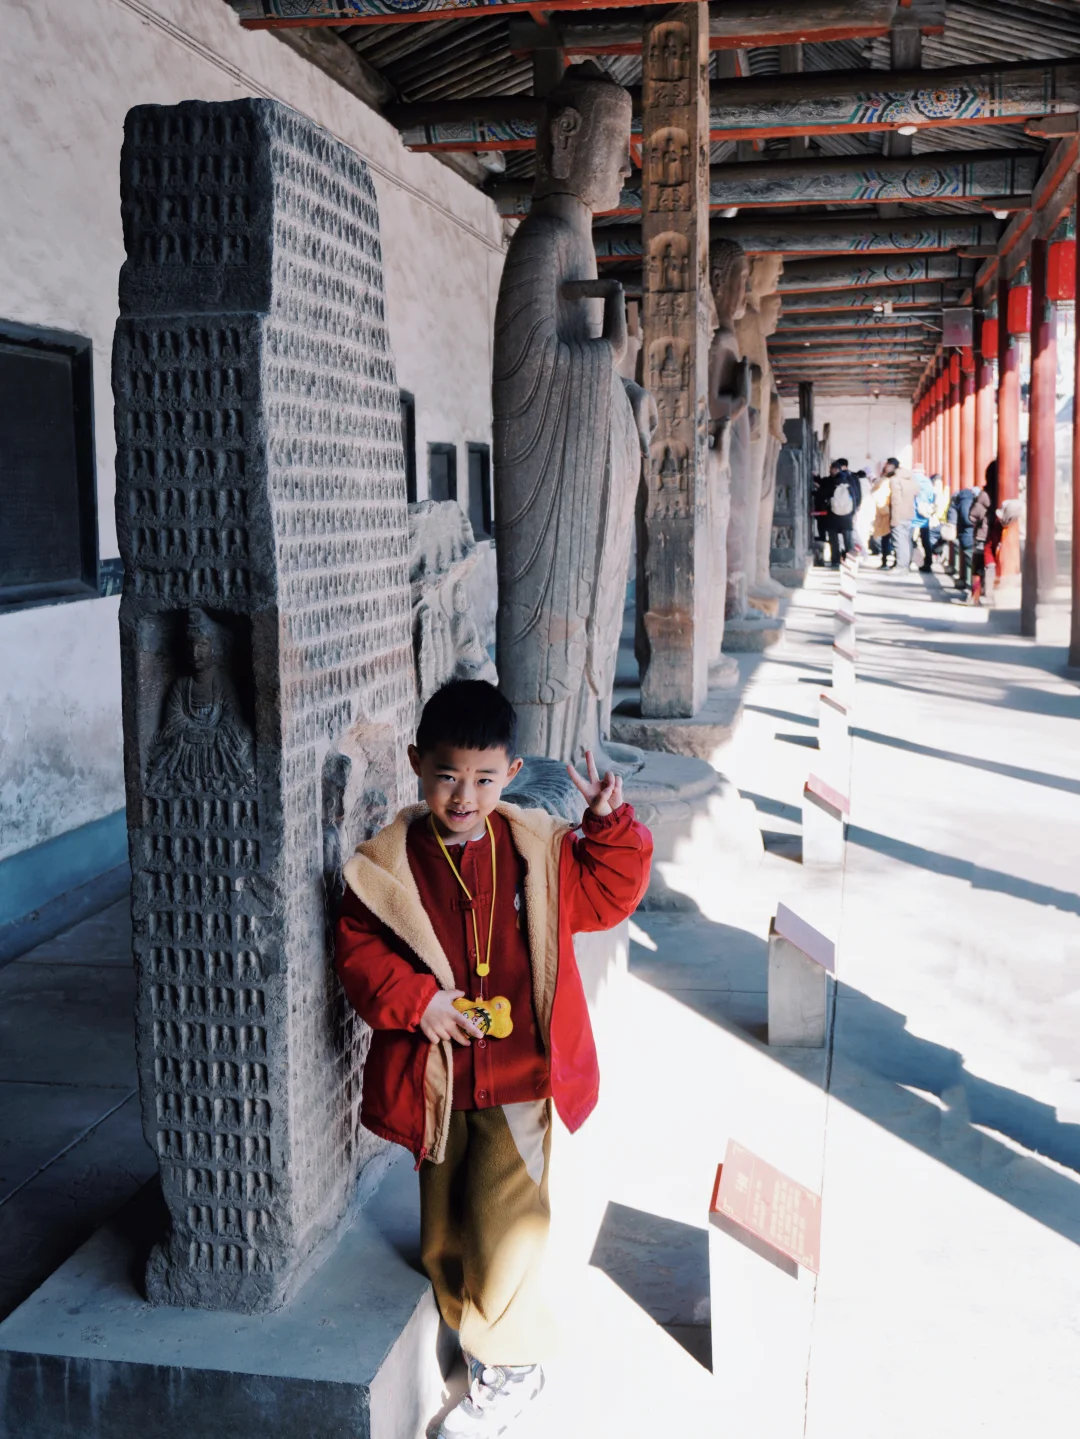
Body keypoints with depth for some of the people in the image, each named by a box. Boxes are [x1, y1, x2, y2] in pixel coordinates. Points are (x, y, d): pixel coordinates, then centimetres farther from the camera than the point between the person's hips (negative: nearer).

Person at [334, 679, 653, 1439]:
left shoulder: (541, 848, -4)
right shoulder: (386, 863, -7)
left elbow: (605, 896, 5)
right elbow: (359, 949, -2)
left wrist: (611, 827, -9)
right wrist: (413, 999, -17)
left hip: (520, 1078, -1)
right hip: (434, 1081, 2)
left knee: (502, 1227, -4)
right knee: (445, 1237, 14)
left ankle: (510, 1365, 22)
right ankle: (502, 1352, 38)